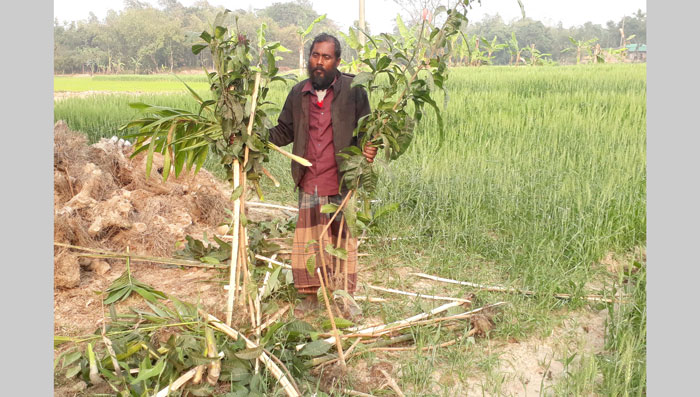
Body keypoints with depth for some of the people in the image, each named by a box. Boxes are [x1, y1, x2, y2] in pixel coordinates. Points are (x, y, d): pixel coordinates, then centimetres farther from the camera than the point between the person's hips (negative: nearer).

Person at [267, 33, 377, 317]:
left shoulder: (352, 90, -2)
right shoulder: (298, 93, 9)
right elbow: (284, 131, 15)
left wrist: (368, 149, -21)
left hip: (342, 181, -3)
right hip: (309, 183, 3)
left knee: (343, 238, 7)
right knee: (307, 238, 9)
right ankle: (310, 294, 25)